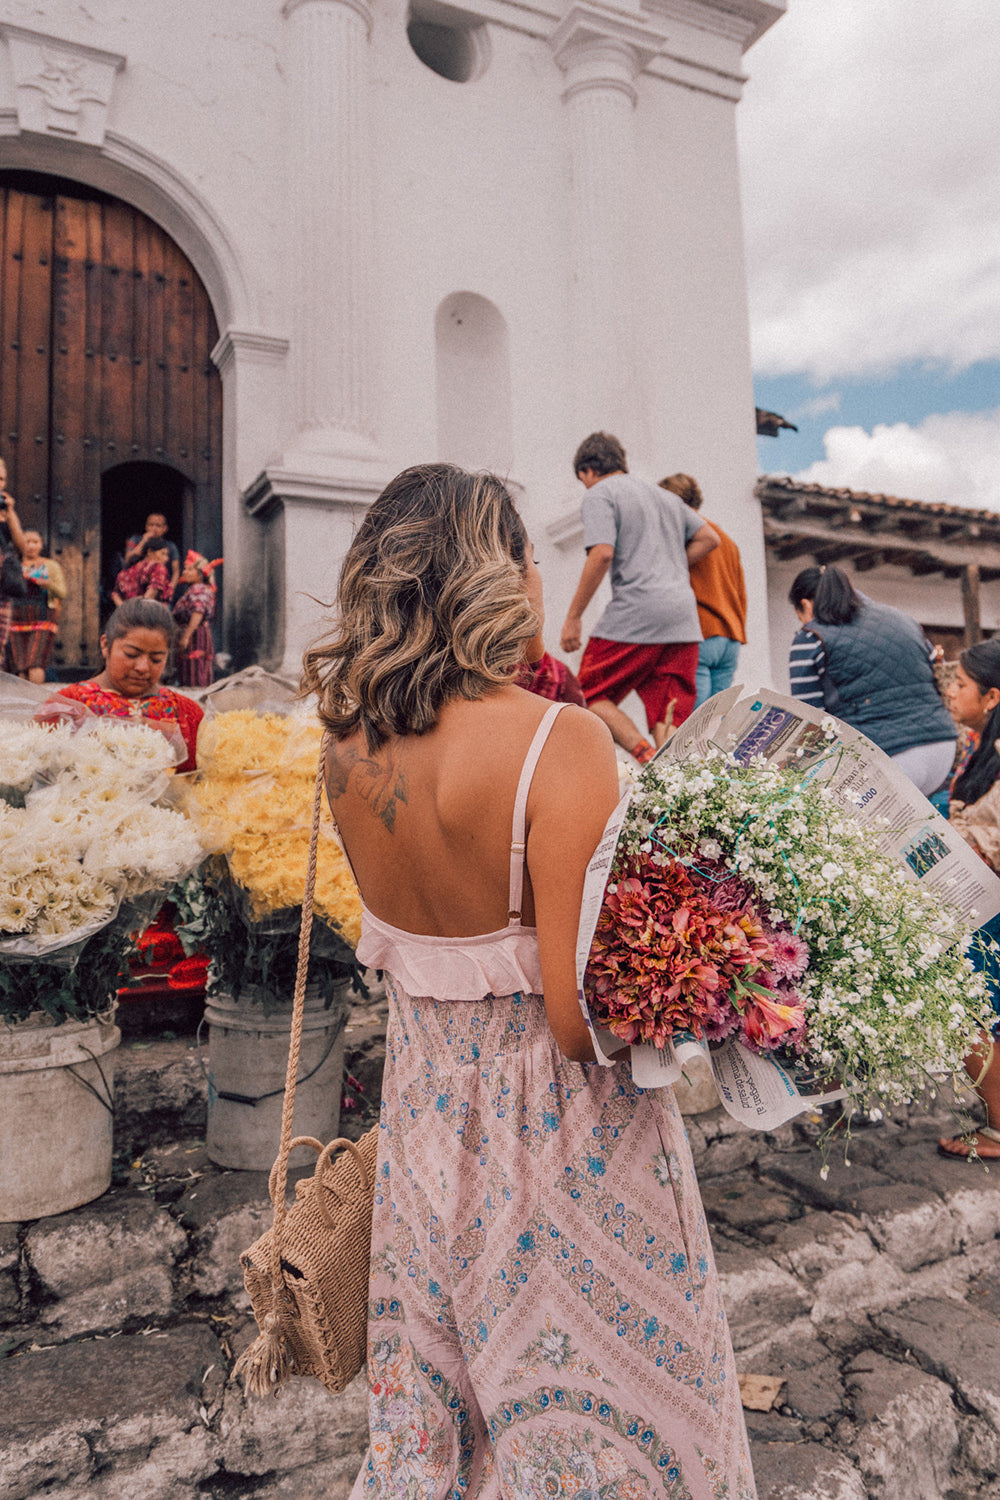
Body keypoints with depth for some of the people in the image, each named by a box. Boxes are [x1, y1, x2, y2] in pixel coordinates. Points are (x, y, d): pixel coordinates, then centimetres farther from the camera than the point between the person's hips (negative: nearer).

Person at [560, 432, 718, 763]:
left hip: (635, 613, -7)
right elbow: (709, 538, 25)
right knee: (669, 719, 4)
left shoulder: (600, 494, 2)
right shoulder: (665, 495, 26)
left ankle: (646, 756, -16)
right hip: (683, 616, 7)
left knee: (592, 695, 4)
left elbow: (602, 554, -12)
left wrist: (573, 617, -9)